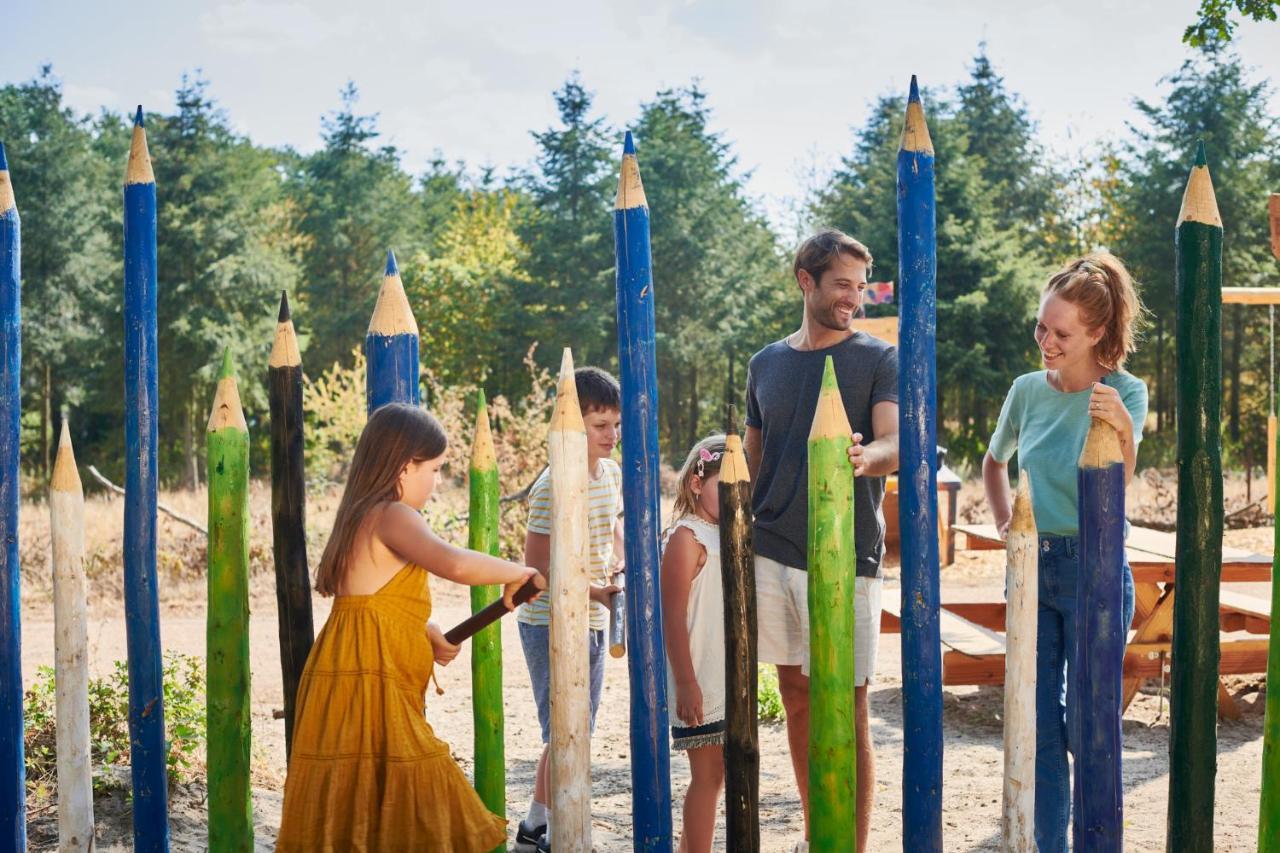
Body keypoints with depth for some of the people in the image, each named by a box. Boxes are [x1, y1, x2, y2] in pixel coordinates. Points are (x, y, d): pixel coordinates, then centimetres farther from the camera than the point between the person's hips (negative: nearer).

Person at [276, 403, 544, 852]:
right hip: (368, 685, -10)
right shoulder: (393, 515, -12)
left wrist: (427, 633, 17)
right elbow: (455, 564, -29)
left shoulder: (362, 517, 18)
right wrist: (516, 573, -13)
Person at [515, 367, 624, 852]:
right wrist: (596, 592, -24)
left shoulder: (613, 473, 6)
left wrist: (618, 564, 6)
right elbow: (538, 565, -20)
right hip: (550, 624, -8)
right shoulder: (554, 485, -19)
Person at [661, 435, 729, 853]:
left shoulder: (726, 535, 13)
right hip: (698, 685, -8)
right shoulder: (687, 538, -13)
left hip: (727, 682, 8)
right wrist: (686, 684, -20)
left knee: (712, 773, 13)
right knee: (707, 775, -4)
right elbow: (673, 618, -17)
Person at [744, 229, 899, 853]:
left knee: (847, 711, -3)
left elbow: (896, 446, -14)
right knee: (796, 698, 11)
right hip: (772, 554, 4)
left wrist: (863, 458, -36)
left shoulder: (879, 361, 0)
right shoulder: (767, 363, 12)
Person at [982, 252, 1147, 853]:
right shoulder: (1028, 390, 2)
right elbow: (994, 463, 21)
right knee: (1037, 724, 8)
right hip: (1033, 567, 5)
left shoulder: (1124, 392, -11)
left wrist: (1122, 432, -43)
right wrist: (1003, 522, 7)